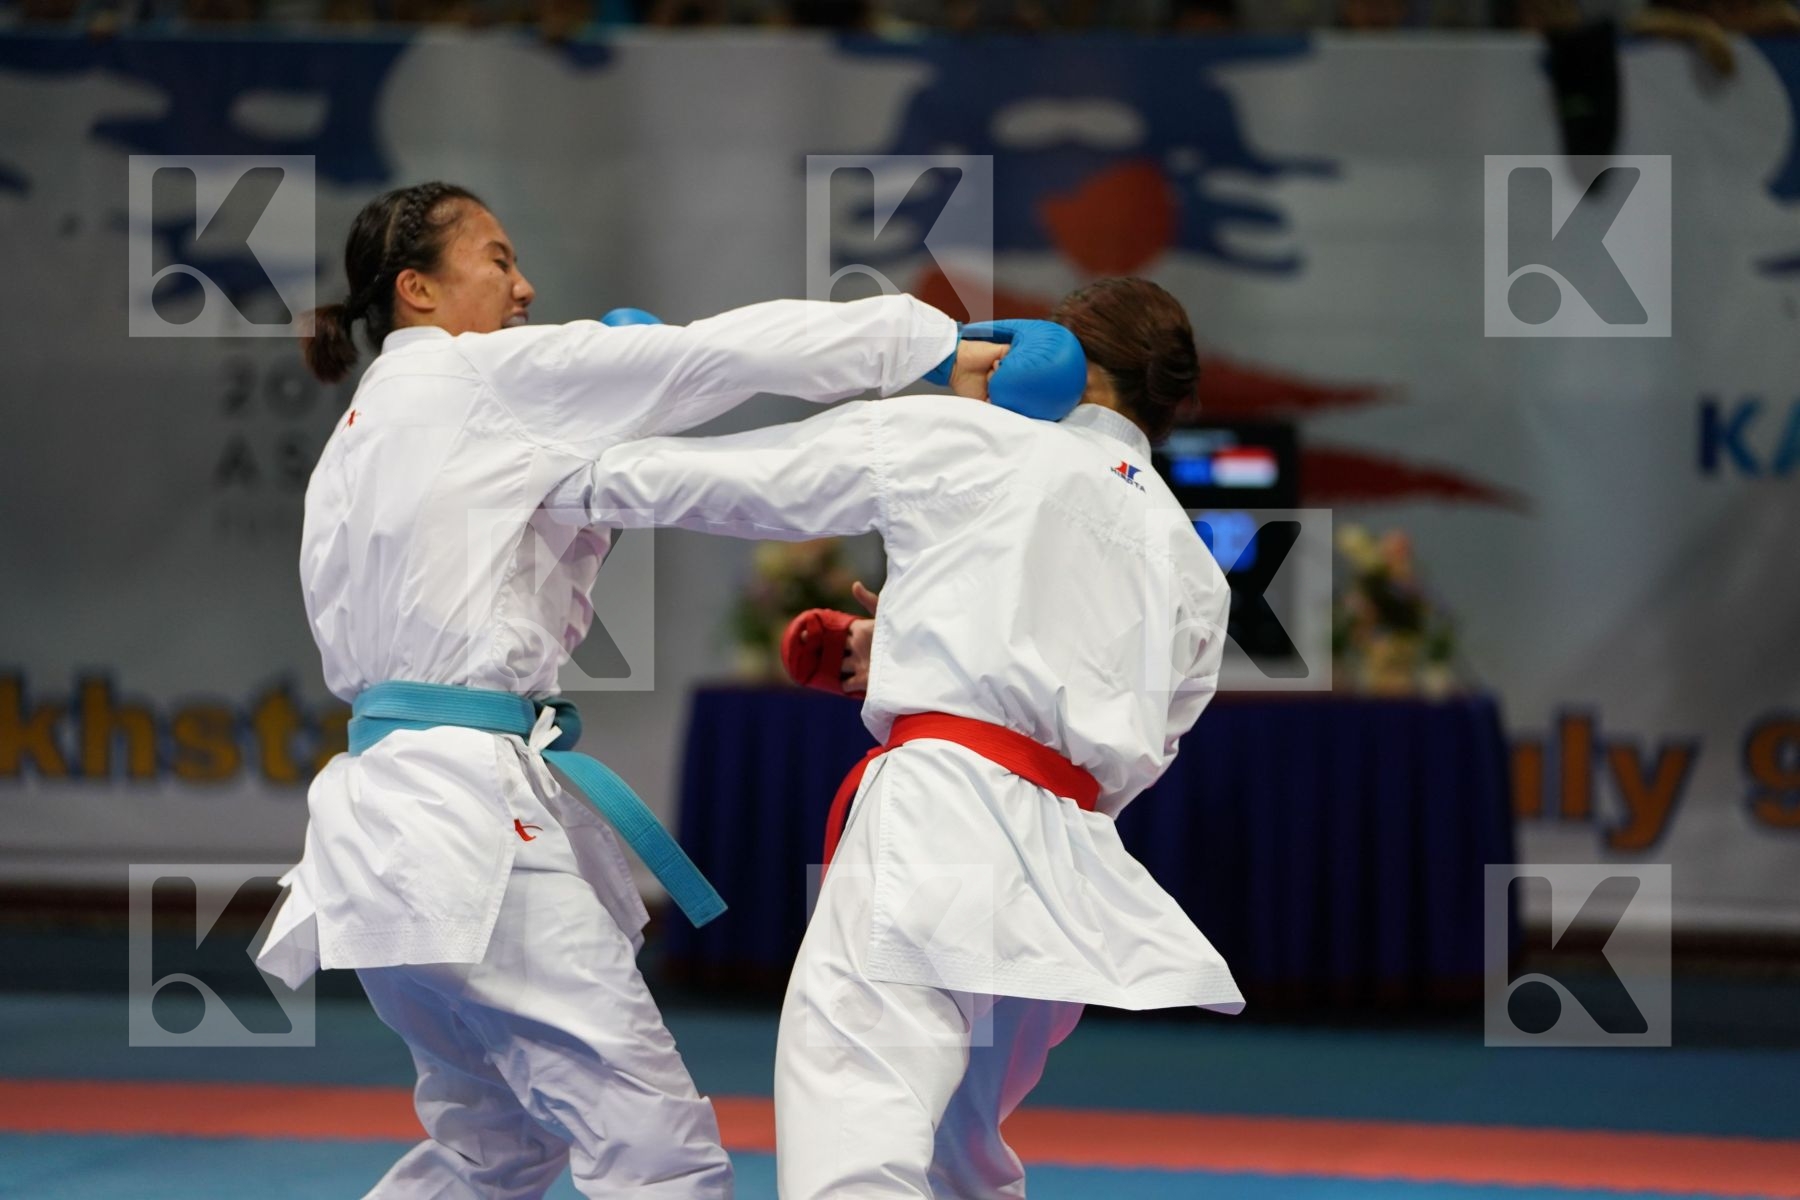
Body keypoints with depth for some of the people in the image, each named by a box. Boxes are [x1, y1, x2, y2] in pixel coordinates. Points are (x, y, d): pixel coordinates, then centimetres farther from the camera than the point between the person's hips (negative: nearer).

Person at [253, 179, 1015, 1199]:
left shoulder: (356, 447, 21)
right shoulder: (479, 376, -4)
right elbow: (713, 356, -6)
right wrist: (939, 342, -2)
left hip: (385, 814, 10)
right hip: (474, 811, -10)